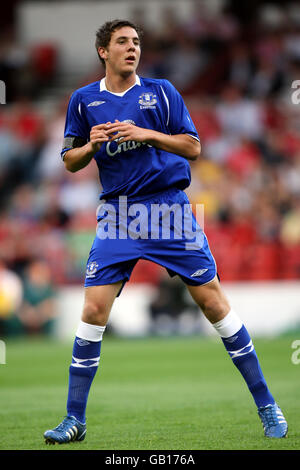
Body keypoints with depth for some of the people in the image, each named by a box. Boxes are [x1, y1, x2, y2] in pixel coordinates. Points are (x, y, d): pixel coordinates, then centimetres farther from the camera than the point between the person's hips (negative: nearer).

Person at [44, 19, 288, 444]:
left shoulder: (161, 91, 4)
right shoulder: (84, 100, 8)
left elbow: (193, 147, 2)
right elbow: (70, 161, 12)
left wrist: (147, 134, -13)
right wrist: (92, 145, -9)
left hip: (169, 207, -1)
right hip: (117, 214, 1)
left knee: (213, 301, -3)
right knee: (94, 309, -8)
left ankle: (266, 405, 5)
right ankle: (75, 420, 2)